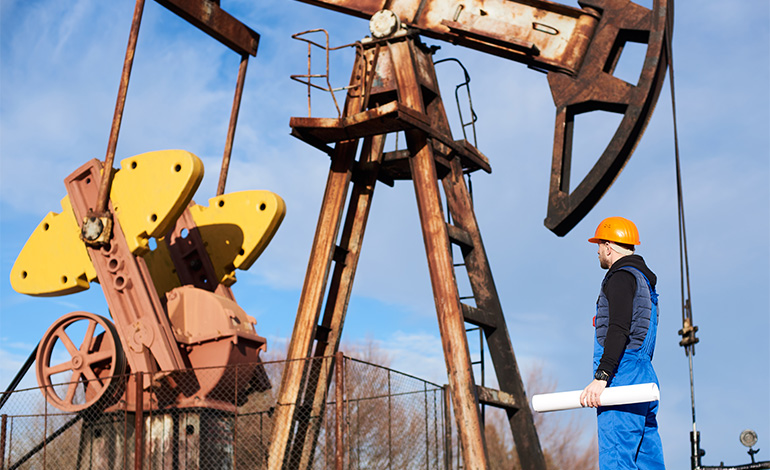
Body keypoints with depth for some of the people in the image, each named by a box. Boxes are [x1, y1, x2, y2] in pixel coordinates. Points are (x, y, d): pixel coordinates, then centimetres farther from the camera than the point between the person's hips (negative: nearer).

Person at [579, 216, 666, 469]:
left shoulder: (621, 277, -7)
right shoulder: (644, 280, 25)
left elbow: (619, 331, -19)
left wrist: (600, 377, -25)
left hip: (622, 379, -10)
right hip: (645, 380, 10)